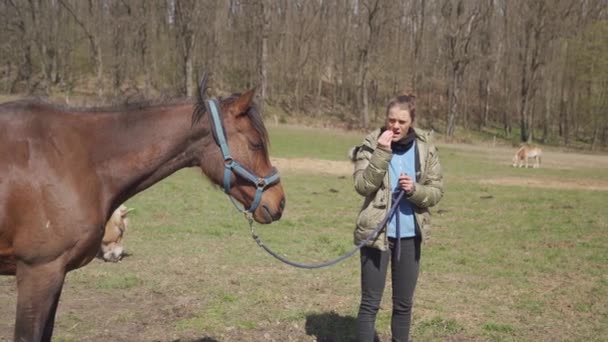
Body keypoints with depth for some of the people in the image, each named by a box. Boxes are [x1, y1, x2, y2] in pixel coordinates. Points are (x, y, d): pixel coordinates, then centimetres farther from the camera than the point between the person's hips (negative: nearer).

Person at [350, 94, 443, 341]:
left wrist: (415, 189, -18)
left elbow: (437, 191, 1)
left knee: (403, 303, 14)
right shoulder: (372, 144, -7)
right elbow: (362, 185, -17)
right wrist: (382, 152, -24)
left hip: (409, 235, 3)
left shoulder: (425, 149, 0)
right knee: (370, 303, 2)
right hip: (376, 233, -3)